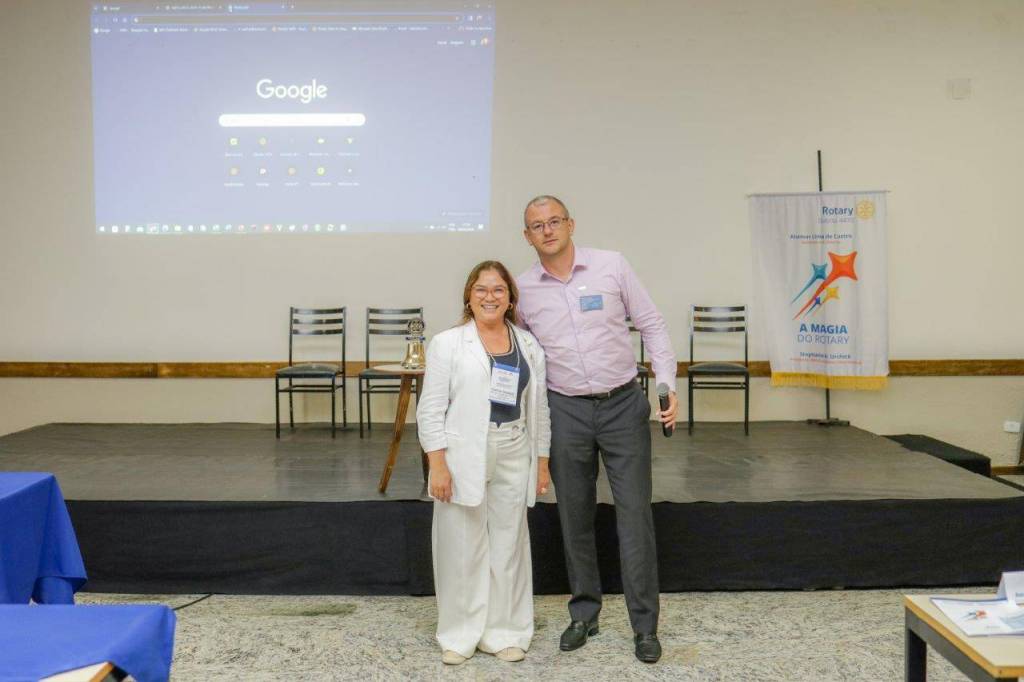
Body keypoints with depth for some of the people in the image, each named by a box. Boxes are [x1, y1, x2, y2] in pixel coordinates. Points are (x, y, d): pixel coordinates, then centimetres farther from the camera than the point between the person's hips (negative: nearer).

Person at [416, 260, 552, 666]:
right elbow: (431, 408, -5)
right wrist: (437, 465, -12)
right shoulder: (448, 343, -1)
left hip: (513, 458, 3)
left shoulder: (529, 346, 9)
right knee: (462, 548, 4)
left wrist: (542, 461, 9)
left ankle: (505, 633, 23)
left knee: (508, 545, 10)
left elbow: (539, 408, 12)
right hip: (462, 458, -3)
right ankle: (460, 635, 19)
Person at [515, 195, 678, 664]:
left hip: (623, 405, -1)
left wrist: (667, 386, -7)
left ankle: (645, 625, 11)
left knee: (634, 512, 0)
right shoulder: (524, 289, 0)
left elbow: (651, 325, 2)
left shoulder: (612, 266, -4)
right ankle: (584, 613, 27)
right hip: (566, 411, 2)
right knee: (575, 515, 10)